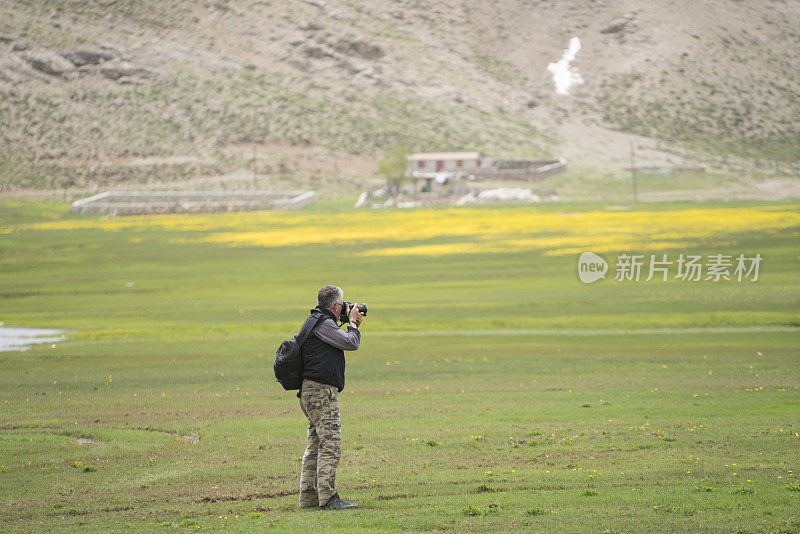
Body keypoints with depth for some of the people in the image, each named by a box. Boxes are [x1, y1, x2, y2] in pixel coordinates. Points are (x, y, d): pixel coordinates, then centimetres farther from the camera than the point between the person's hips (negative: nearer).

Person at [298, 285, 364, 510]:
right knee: (330, 444, -13)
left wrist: (352, 325, 18)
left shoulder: (315, 321, 20)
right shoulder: (323, 323, -12)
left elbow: (340, 343, 28)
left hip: (311, 391, 11)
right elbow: (351, 343, -14)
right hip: (321, 391, -11)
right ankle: (328, 497, -19)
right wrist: (352, 323, 2)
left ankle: (308, 496, 13)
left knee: (315, 445, 12)